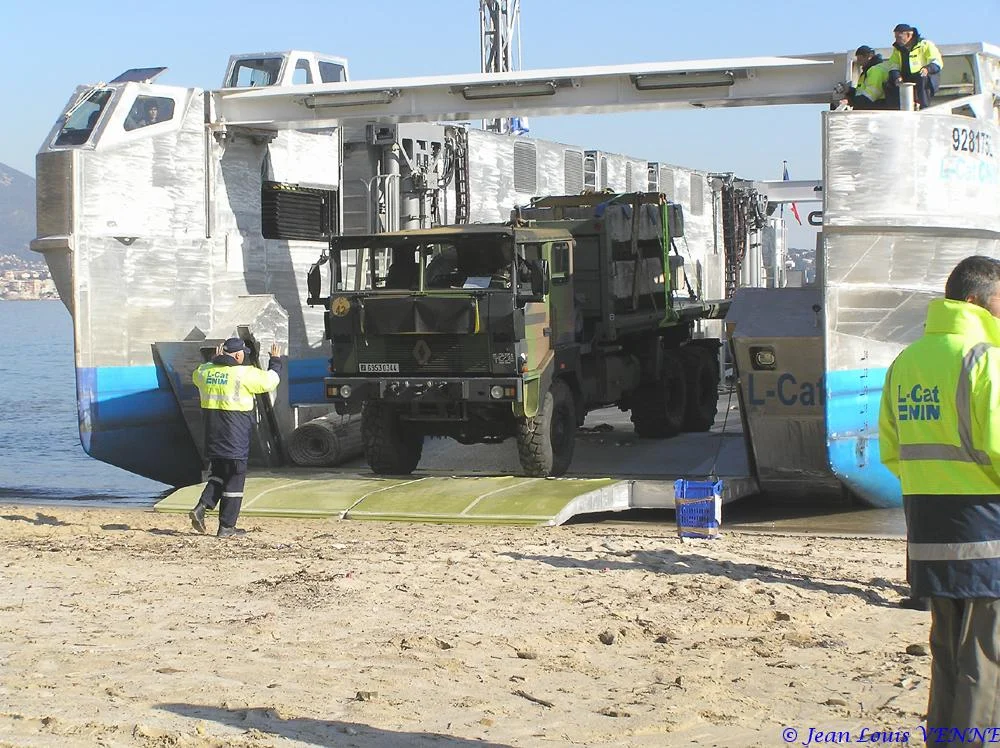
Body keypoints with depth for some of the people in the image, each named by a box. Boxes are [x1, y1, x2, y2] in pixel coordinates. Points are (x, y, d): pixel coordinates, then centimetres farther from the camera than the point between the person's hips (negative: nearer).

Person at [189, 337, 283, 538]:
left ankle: (201, 508, 0)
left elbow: (196, 377, 28)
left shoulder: (205, 371, 4)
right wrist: (276, 361, 13)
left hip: (212, 435, 6)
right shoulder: (244, 374, -14)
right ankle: (226, 527, 6)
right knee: (235, 479, 4)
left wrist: (216, 360, 36)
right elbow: (269, 381, -4)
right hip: (236, 437, -6)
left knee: (218, 474, 21)